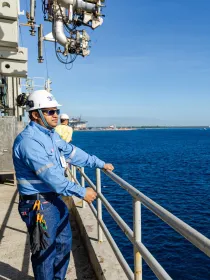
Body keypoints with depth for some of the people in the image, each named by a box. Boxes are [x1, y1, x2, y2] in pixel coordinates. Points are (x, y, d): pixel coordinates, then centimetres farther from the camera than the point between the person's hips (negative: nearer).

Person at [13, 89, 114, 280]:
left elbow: (73, 152, 15)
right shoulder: (29, 141, -24)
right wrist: (81, 192, -22)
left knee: (64, 243, 23)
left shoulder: (51, 135, 6)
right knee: (45, 253, 8)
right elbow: (50, 175, -27)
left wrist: (100, 163, 17)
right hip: (38, 204, -9)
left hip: (55, 199, 10)